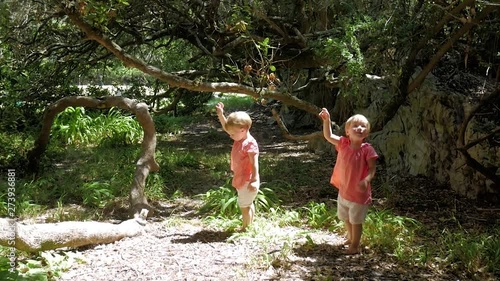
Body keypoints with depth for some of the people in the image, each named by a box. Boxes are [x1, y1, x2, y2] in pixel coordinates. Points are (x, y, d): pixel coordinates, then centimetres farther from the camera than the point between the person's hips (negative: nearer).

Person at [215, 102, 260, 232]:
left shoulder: (250, 144, -24)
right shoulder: (239, 138, 4)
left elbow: (254, 163, -27)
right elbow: (226, 127, 12)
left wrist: (254, 180, -30)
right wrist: (220, 114, 0)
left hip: (247, 181, -10)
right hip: (241, 180, 10)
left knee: (244, 206, -2)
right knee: (248, 204, 21)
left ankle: (245, 228, 8)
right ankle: (249, 225, 33)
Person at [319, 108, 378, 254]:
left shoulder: (367, 149, -19)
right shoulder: (343, 144, -5)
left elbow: (372, 169, -17)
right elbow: (328, 136, -5)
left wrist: (366, 180, -36)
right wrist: (326, 120, -18)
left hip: (359, 193, -6)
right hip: (343, 191, 6)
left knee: (356, 220, 8)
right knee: (346, 218, 24)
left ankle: (355, 246, 25)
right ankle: (351, 238, 47)